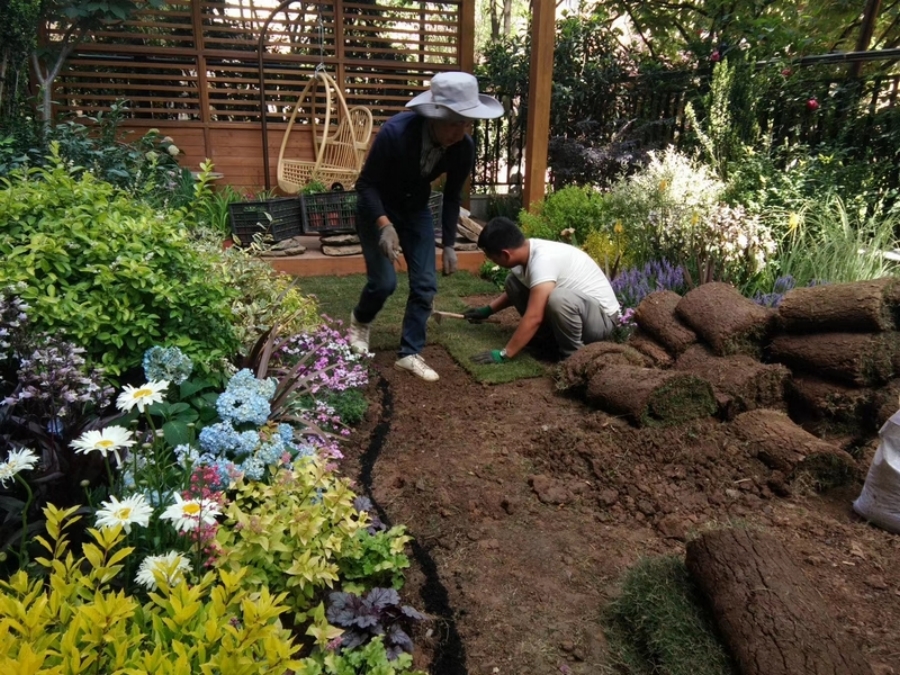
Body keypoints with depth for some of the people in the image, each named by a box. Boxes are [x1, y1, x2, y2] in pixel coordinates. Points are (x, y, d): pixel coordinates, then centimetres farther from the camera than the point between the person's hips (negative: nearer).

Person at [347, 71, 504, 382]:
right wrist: (384, 225, -36)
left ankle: (409, 354, 10)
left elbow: (452, 196, -3)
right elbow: (366, 184, -22)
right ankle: (359, 322, 24)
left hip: (416, 208, 4)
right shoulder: (395, 132, -32)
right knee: (384, 281, -10)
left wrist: (449, 244, -4)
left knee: (425, 283, -4)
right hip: (377, 206, -4)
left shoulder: (465, 148, -19)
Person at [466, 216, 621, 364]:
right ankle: (552, 335, 7)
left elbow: (533, 318, -35)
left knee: (558, 299, -41)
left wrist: (504, 354, -31)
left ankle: (574, 354, -14)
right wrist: (487, 310, 15)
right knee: (513, 281, 2)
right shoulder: (528, 249, -4)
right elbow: (514, 291, 18)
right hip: (572, 309, 9)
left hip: (602, 316, -9)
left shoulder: (542, 260, -31)